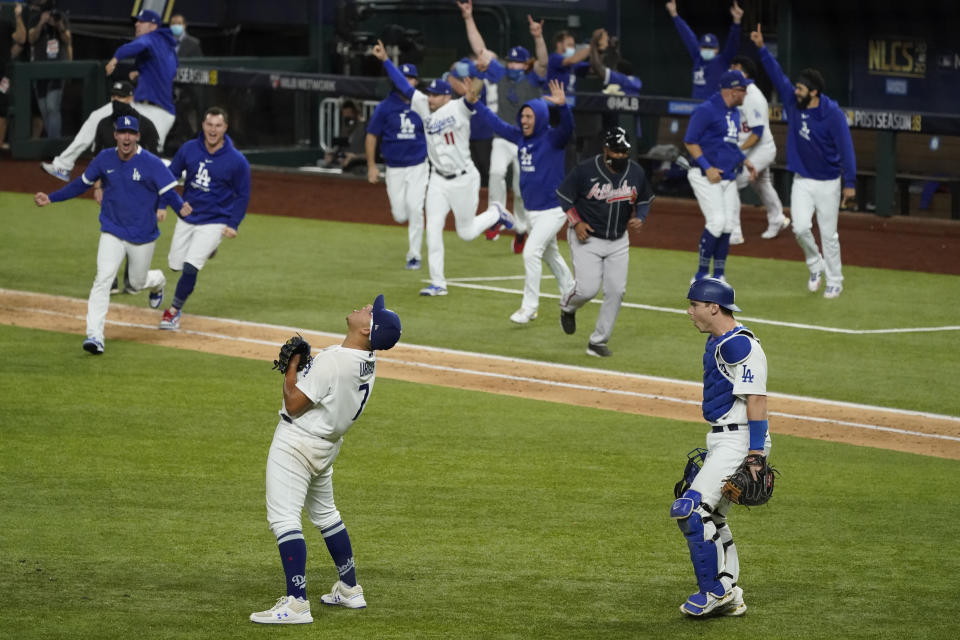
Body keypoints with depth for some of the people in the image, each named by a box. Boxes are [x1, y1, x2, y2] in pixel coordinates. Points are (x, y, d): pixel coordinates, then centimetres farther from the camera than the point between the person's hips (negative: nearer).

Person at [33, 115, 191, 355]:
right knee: (103, 279, -16)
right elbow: (82, 183, 11)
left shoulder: (152, 163, -14)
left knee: (138, 282, 15)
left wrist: (181, 208, -39)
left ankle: (158, 281, 54)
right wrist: (51, 198, 8)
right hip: (112, 233, 2)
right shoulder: (105, 159, -2)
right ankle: (95, 335, -19)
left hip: (142, 236, -2)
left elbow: (169, 193, -16)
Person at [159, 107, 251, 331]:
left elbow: (243, 195, -4)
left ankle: (174, 310, 3)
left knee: (190, 267, -15)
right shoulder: (189, 149, -6)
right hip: (187, 217, 4)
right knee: (175, 264, 13)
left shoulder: (237, 161, -14)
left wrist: (233, 224, -12)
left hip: (214, 222, -4)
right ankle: (207, 250, 44)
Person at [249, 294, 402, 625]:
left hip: (296, 443, -9)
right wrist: (303, 364, 3)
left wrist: (291, 369, -10)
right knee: (325, 514, 25)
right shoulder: (367, 360, -1)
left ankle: (296, 603, -15)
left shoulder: (332, 361, -28)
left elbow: (294, 404, -24)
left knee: (283, 519, -10)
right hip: (326, 445, 9)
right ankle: (349, 589, 34)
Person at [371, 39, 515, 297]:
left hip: (464, 179, -5)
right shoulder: (425, 108, 1)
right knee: (433, 230, -4)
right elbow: (404, 85, 2)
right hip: (438, 180, 5)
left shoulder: (459, 109, -14)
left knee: (466, 233, 6)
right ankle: (437, 283, 2)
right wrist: (385, 60, -3)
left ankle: (495, 214, 36)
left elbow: (474, 92, -31)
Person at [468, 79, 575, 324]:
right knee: (550, 254, 21)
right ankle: (570, 295, 38)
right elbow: (497, 123, 13)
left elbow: (567, 128, -37)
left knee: (531, 252, -15)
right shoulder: (521, 137, 3)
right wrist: (473, 102, 12)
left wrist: (562, 106, -55)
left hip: (552, 210, -8)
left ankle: (529, 307, -8)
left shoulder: (553, 138, -16)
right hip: (532, 210, 8)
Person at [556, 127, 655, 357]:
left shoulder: (636, 172, -2)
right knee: (588, 288, -13)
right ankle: (567, 307, 24)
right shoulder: (585, 170, -14)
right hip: (587, 238, -4)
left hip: (618, 241, 4)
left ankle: (598, 342, 10)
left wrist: (639, 218, -6)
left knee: (616, 291, -3)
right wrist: (576, 222, -15)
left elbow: (645, 200, 14)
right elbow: (564, 195, -4)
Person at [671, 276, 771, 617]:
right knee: (710, 518, 16)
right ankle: (730, 598, 23)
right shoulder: (718, 342, 15)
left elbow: (756, 400, -22)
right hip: (722, 441, 11)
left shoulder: (740, 345, -17)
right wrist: (713, 448, 26)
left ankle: (714, 590, -10)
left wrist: (755, 455, -26)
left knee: (689, 509, -17)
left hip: (739, 441, -11)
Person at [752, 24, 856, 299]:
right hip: (802, 180, 4)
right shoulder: (793, 102, -2)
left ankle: (834, 281, 15)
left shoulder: (832, 114, -17)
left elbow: (845, 148, -16)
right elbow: (777, 75, 3)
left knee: (828, 234, 1)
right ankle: (815, 265, 18)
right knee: (801, 227, -8)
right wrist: (762, 49, -5)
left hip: (828, 182, -4)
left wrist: (850, 183, -18)